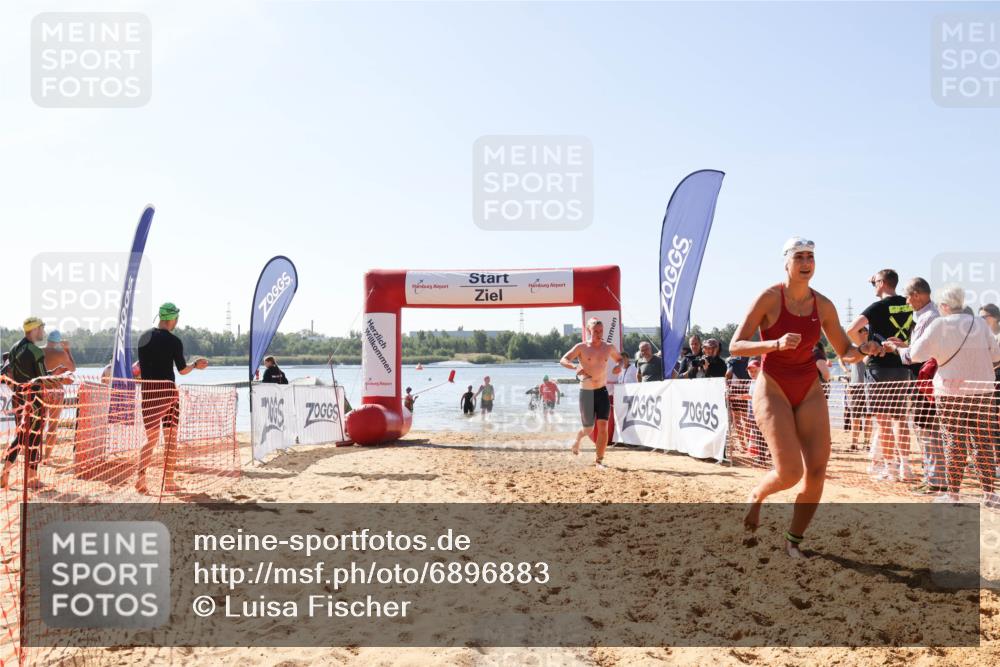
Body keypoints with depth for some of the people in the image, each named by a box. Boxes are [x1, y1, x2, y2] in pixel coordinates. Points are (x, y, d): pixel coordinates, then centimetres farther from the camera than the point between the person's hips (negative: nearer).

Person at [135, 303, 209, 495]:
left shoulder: (144, 337, 6)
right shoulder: (174, 341, -8)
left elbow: (140, 366, 12)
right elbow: (182, 370, -2)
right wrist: (195, 364, 16)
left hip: (147, 390, 4)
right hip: (167, 389, -4)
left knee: (151, 437, 11)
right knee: (171, 437, 6)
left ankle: (140, 477, -6)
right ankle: (169, 482, 8)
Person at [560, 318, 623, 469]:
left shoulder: (609, 348, 4)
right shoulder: (581, 347, -6)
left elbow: (619, 358, 23)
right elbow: (563, 360, -13)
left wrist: (619, 365, -1)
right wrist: (575, 367, -33)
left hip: (603, 391, 2)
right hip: (586, 393, -2)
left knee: (603, 426, -11)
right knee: (588, 429, 9)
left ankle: (599, 461, -1)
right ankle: (577, 440, 45)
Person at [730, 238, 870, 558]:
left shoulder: (823, 305, 3)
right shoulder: (770, 297, -11)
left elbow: (845, 351, 12)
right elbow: (736, 346, -14)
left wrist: (862, 350, -11)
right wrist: (776, 344, -30)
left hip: (810, 390, 5)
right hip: (773, 390, -5)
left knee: (817, 469, -5)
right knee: (789, 472, -16)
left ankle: (794, 541, 15)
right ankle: (756, 496, 20)